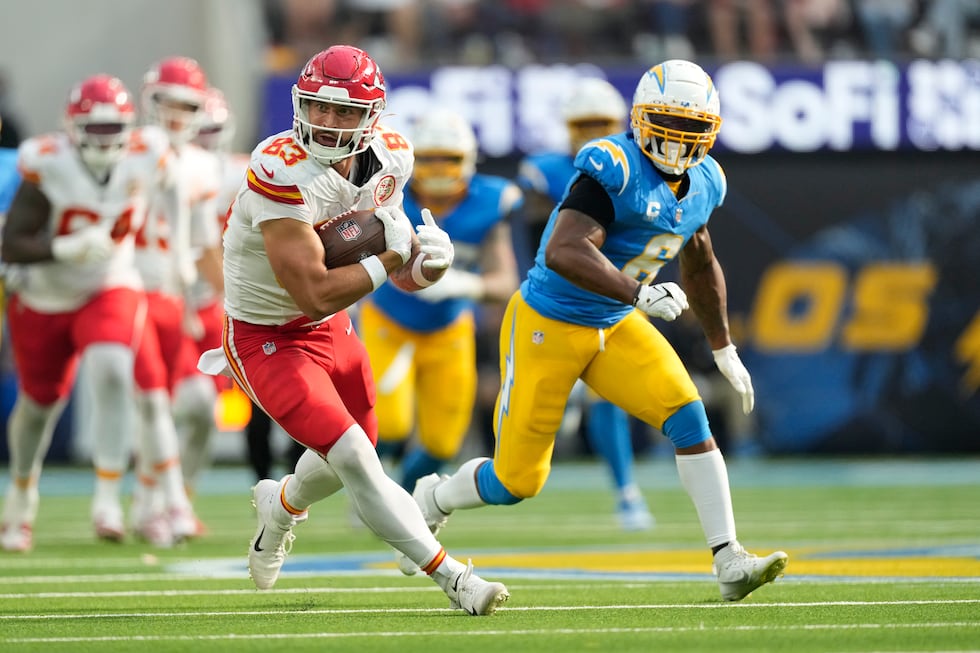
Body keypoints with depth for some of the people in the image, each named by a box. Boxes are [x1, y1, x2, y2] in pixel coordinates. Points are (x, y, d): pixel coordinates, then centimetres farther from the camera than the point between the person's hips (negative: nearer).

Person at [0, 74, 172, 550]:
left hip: (110, 291, 1)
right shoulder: (48, 167, -25)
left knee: (111, 376, -28)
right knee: (39, 404, 15)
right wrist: (67, 249, -39)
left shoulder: (143, 162, -15)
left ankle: (108, 500, -25)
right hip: (44, 299, -1)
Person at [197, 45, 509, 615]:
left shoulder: (389, 157, -10)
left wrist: (425, 252, -17)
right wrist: (390, 256, -27)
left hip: (332, 329, 8)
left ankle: (281, 504, 55)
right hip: (268, 338, -8)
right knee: (355, 460, -18)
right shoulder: (282, 173, -32)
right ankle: (452, 578, -11)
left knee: (354, 455, 23)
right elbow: (314, 295, -33)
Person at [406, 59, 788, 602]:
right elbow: (564, 253, -36)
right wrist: (638, 294, -46)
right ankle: (431, 501, 33)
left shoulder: (702, 184, 2)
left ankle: (729, 563, -15)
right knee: (517, 480, 1)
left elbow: (699, 265, 21)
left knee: (689, 418, -15)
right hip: (547, 327, -7)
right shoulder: (615, 169, -25)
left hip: (614, 330, 7)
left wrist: (724, 349, 26)